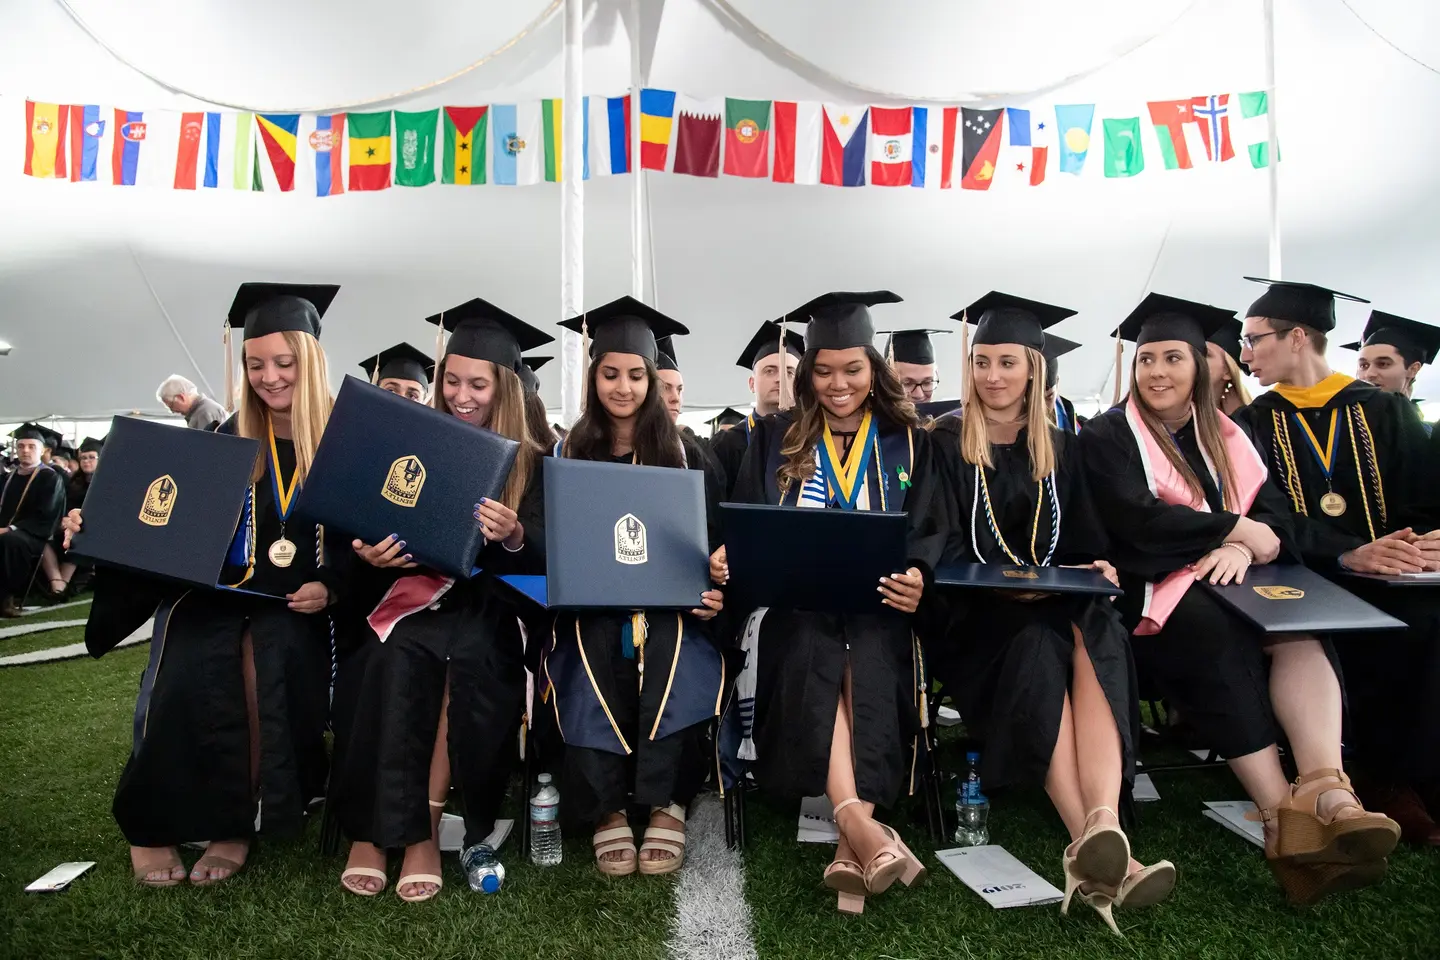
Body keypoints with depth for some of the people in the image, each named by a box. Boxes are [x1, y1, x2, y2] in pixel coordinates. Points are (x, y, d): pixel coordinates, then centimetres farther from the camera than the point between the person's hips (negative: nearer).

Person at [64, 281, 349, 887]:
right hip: (215, 587, 2)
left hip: (294, 602, -2)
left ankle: (233, 822, -12)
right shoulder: (231, 438, 10)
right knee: (186, 672, -28)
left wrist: (330, 586, -16)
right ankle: (153, 826, -7)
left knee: (272, 664, -32)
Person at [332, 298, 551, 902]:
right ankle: (373, 827, -20)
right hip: (410, 590, 1)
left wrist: (513, 536, -28)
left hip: (487, 603, -1)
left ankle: (423, 824, -19)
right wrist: (369, 553, -19)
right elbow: (373, 529, 5)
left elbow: (542, 559, -5)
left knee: (466, 658, -33)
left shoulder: (530, 462, 5)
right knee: (393, 660, -31)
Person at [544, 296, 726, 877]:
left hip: (668, 606, 0)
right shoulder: (569, 454, 12)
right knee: (592, 659, -32)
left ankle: (665, 804, -22)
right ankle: (605, 808, -21)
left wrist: (712, 593, -14)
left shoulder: (683, 452, 10)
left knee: (671, 655, -33)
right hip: (591, 608, 1)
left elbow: (711, 536, 6)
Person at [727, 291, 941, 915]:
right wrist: (737, 559, -14)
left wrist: (916, 575, -17)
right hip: (795, 604, 0)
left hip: (876, 607, 0)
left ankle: (852, 849, -40)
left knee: (871, 654, -34)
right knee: (813, 648, -34)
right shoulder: (775, 439, 12)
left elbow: (926, 531, 6)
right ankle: (861, 828, -45)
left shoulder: (907, 442, 11)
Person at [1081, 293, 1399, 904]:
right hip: (1150, 592, -4)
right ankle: (1283, 815, -32)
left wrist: (1242, 548, -16)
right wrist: (1234, 529, -8)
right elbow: (1137, 519, -12)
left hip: (1229, 585, 5)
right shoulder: (1108, 436, 3)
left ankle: (1326, 791, -40)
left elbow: (1276, 516, 6)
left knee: (1300, 628, -26)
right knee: (1216, 635, -34)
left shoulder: (1226, 437, 19)